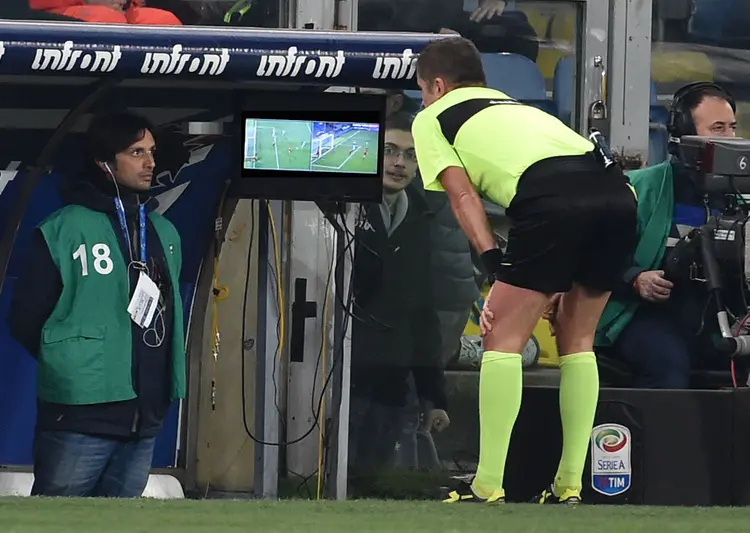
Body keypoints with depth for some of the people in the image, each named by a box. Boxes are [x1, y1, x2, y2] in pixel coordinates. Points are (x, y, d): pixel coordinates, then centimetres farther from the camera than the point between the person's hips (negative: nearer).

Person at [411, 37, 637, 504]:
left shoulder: (431, 118, 22)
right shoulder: (517, 107, 40)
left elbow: (463, 196, 9)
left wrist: (495, 265, 1)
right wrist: (557, 284, 29)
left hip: (555, 199, -6)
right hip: (617, 191, 6)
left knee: (504, 338, 2)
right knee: (577, 339, 19)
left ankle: (487, 488, -3)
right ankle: (569, 487, 15)